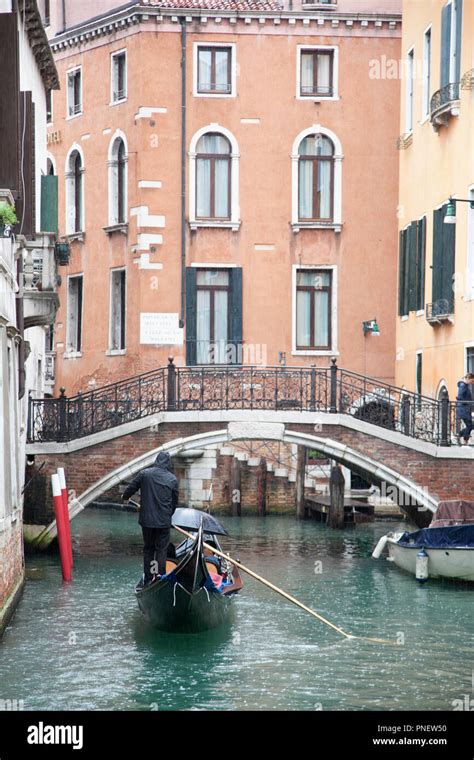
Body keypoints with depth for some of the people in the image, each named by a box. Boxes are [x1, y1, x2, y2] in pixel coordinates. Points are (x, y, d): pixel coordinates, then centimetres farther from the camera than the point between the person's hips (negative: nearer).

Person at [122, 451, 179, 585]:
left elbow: (130, 488, 4)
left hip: (147, 519, 1)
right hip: (164, 521, -1)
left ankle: (147, 580, 16)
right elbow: (175, 501, 7)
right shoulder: (173, 479, -1)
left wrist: (125, 497, 26)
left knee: (148, 549, 14)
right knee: (161, 550, 5)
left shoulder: (145, 474, -3)